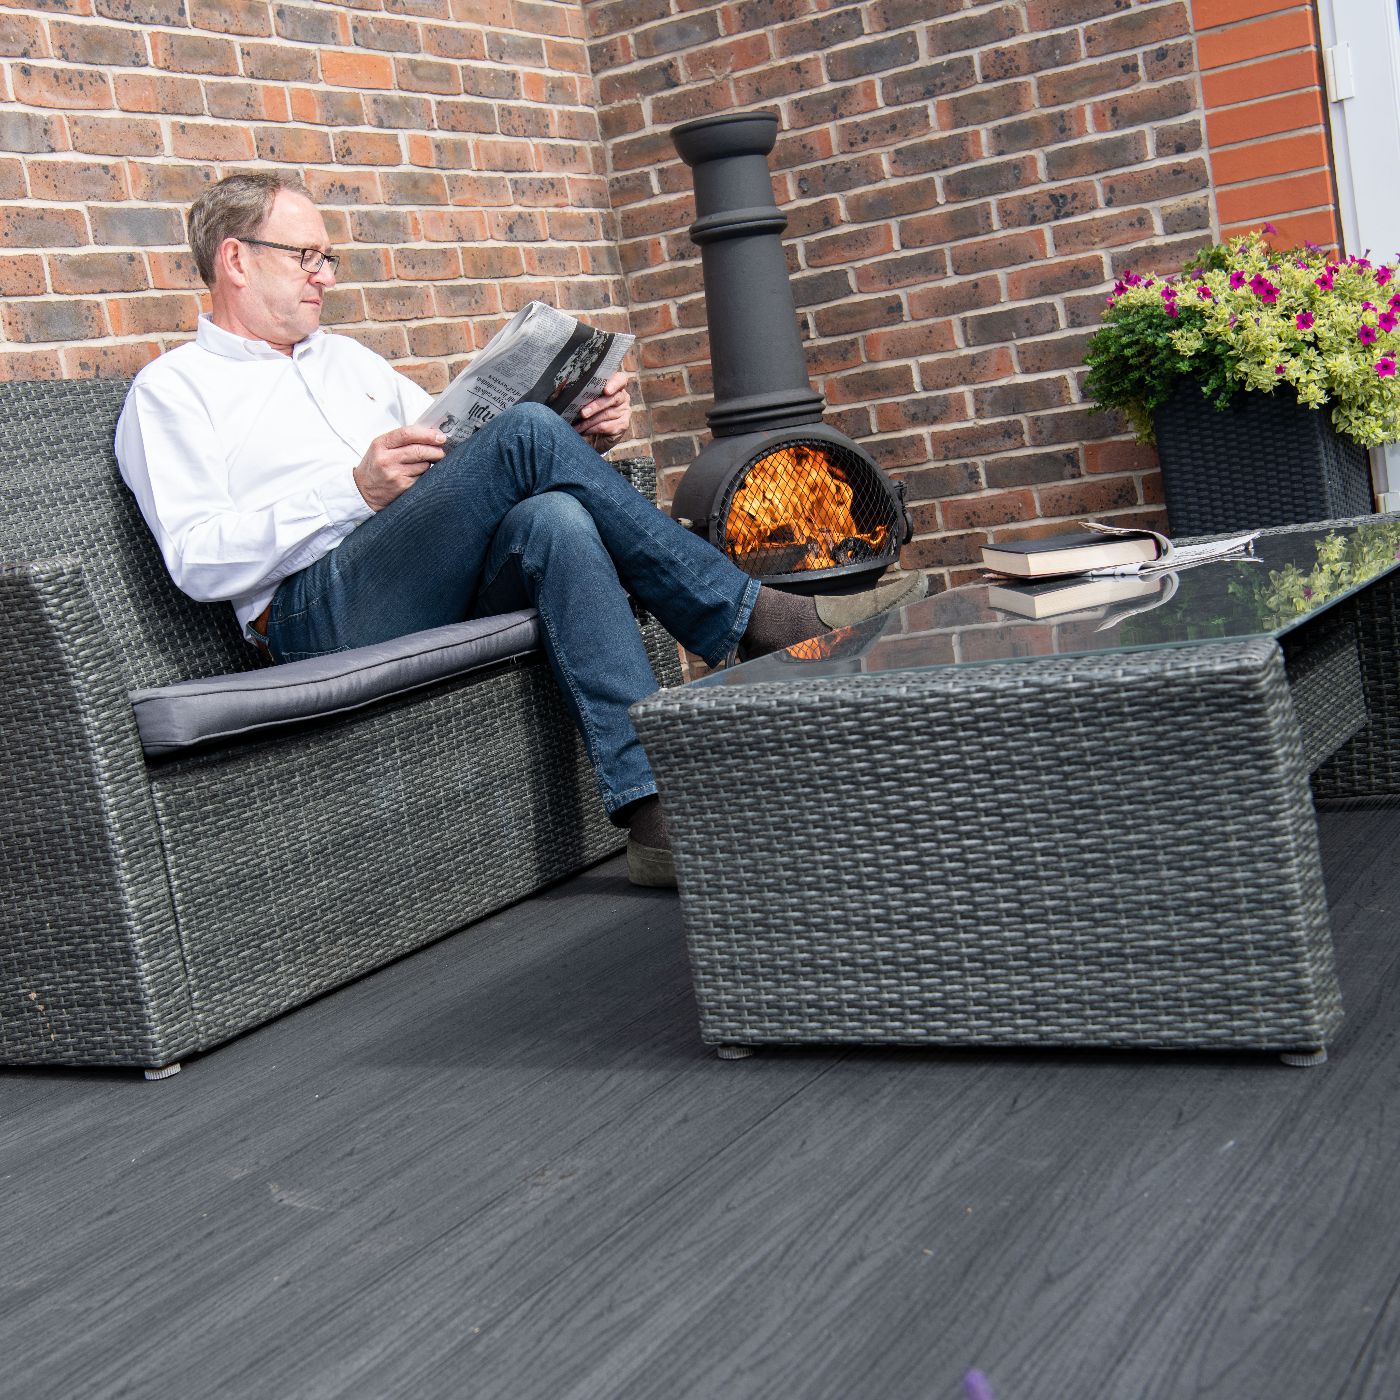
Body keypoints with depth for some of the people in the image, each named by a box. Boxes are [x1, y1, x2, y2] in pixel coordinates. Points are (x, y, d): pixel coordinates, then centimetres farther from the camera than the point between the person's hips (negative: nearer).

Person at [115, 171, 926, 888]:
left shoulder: (345, 359, 30)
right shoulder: (171, 392, 10)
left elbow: (462, 463, 26)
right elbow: (197, 561, -5)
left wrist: (585, 437, 5)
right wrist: (353, 489, -15)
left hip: (442, 593, 6)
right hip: (319, 616, -5)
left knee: (555, 519, -31)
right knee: (525, 433, -25)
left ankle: (654, 811, -41)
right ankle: (752, 617, -21)